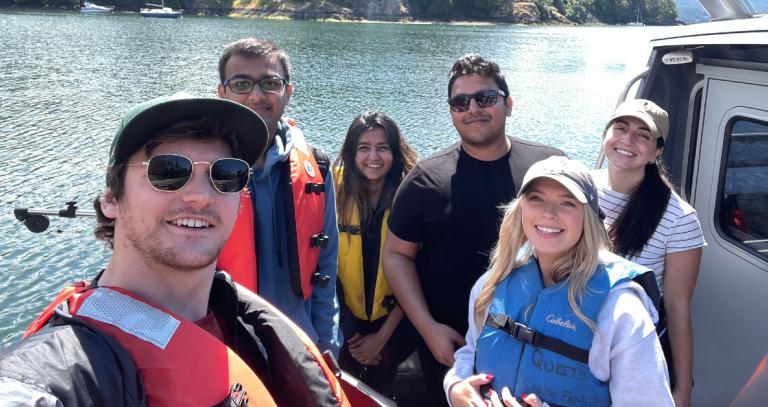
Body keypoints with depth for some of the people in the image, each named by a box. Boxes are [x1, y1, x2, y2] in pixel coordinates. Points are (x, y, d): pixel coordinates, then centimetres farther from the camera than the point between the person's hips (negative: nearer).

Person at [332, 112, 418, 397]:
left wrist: (383, 336, -10)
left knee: (383, 394, 16)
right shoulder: (337, 194, -10)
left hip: (394, 327, -1)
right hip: (345, 326, 1)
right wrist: (349, 332, -7)